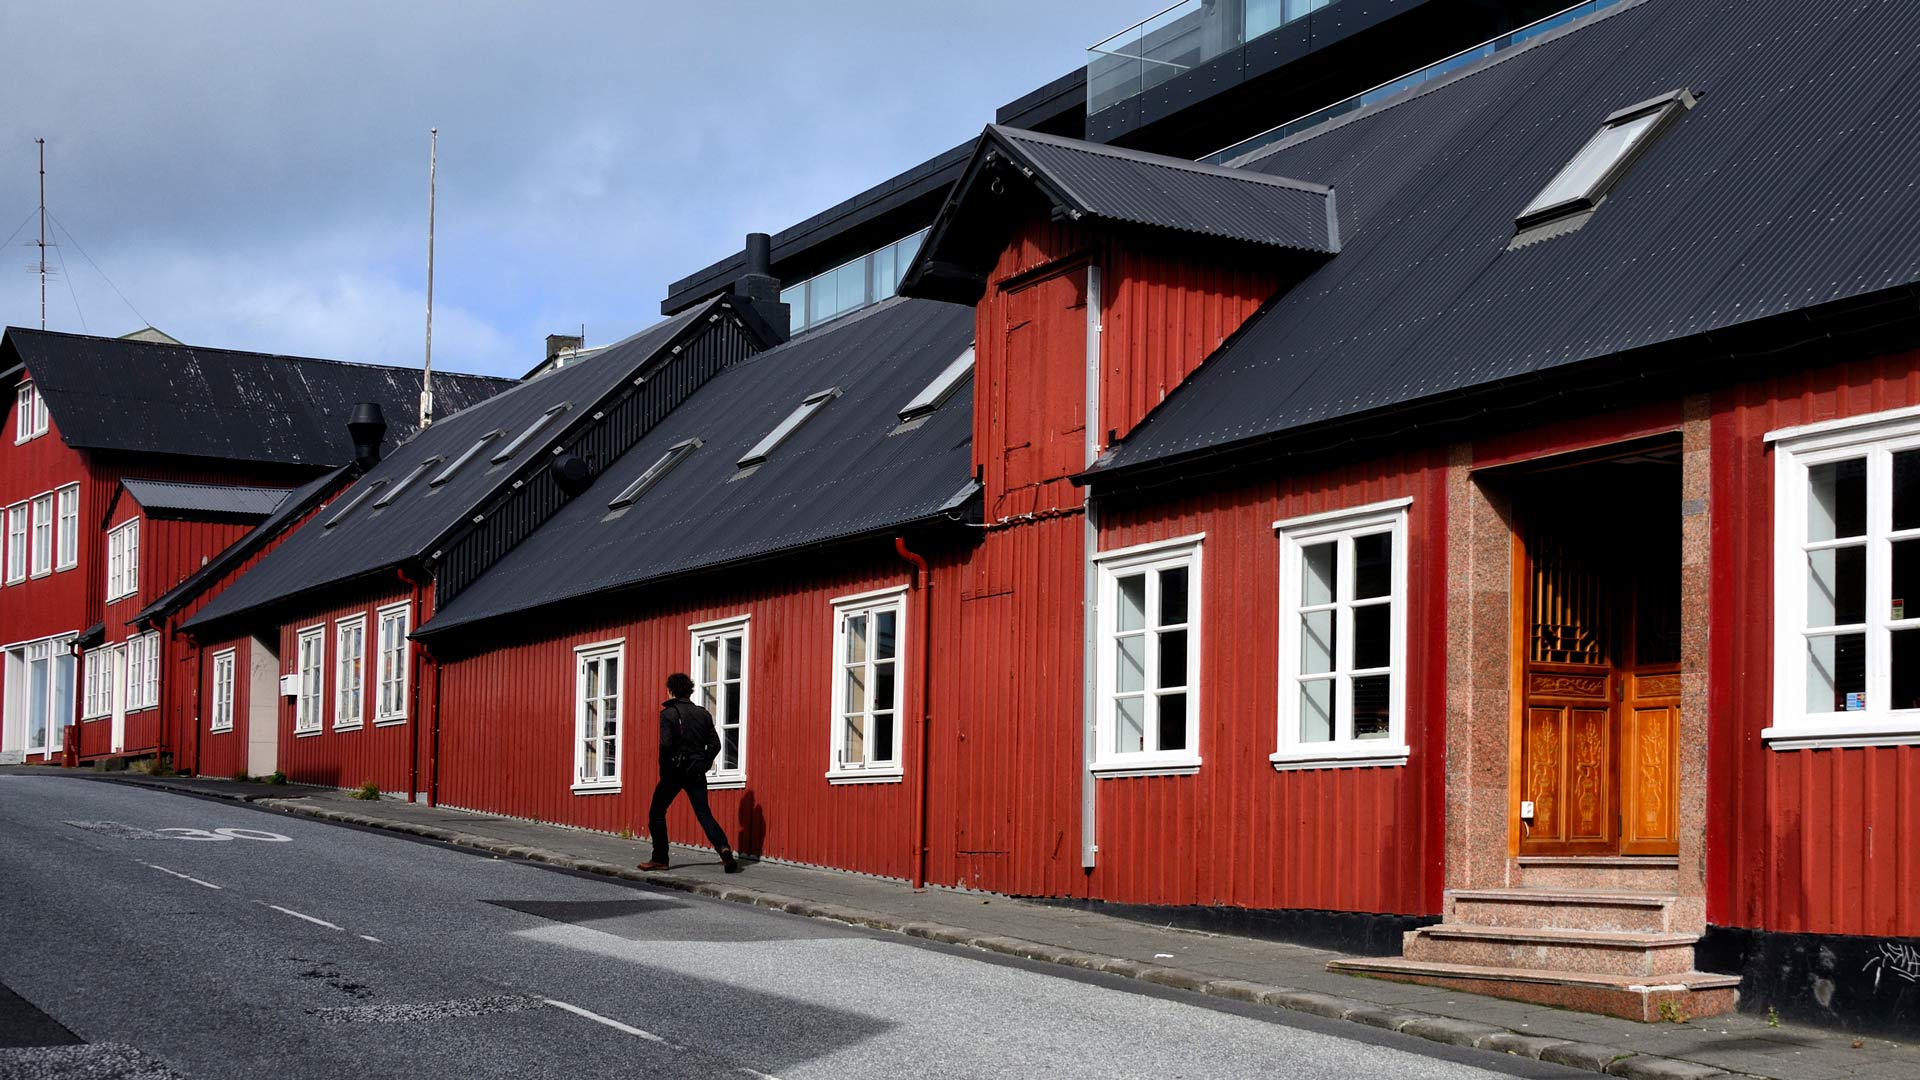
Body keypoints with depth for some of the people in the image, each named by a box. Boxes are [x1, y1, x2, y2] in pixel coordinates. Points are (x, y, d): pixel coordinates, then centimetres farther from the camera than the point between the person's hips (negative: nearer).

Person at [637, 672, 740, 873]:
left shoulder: (668, 713, -7)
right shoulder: (703, 714, 8)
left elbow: (665, 743, -17)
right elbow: (715, 744, 5)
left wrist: (664, 769, -6)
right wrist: (703, 764, 13)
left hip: (674, 771, -4)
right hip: (697, 773, 4)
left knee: (656, 813, 11)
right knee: (704, 814, 5)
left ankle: (659, 859, 11)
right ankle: (724, 848, -17)